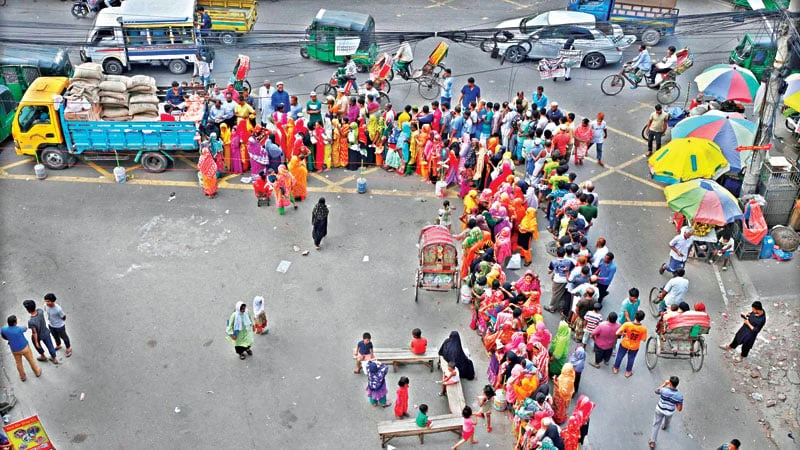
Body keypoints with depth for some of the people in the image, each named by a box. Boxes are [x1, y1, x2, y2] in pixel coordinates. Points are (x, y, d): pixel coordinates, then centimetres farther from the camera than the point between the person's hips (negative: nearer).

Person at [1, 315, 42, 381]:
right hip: (24, 348, -3)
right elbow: (25, 328, -5)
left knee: (18, 363, 26)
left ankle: (22, 376, 44)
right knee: (31, 360, 21)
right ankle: (37, 372, 41)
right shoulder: (19, 329, -30)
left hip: (15, 350, 3)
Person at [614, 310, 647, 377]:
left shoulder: (627, 324, -31)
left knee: (620, 356, 26)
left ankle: (616, 368, 48)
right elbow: (643, 339, -15)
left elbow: (617, 333, -28)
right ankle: (628, 372, 48)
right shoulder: (643, 328, -29)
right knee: (631, 359, 27)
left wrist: (624, 334, -8)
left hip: (624, 344, -1)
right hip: (634, 347, 1)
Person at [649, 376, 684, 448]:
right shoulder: (679, 396, -31)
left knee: (656, 425, 18)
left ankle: (652, 442, 19)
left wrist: (664, 384, 0)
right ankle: (665, 426, 70)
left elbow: (656, 391, -7)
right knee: (668, 418, 37)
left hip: (660, 410, -1)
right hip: (669, 412, 1)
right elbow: (679, 409, -22)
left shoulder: (663, 390, -33)